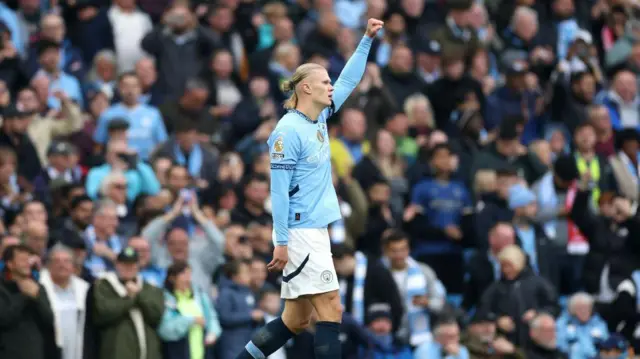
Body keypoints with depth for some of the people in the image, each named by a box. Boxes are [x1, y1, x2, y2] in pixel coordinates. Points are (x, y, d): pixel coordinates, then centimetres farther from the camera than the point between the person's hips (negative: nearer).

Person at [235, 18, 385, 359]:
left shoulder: (320, 119, 10)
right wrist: (282, 242, -18)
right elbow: (278, 189, -16)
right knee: (331, 309, -10)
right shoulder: (289, 131, -14)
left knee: (296, 320, 9)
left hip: (315, 229, 9)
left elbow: (348, 80, 23)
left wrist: (367, 39, 18)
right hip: (300, 232, -9)